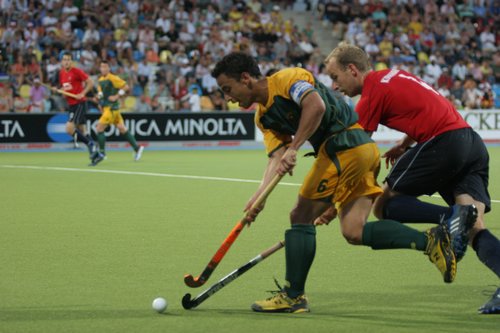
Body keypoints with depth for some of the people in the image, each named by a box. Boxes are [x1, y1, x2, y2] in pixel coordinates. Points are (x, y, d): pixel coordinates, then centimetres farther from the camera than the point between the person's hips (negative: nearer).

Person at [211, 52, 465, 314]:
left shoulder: (286, 78, -6)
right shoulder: (263, 118, 20)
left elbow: (316, 105, -23)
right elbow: (276, 157, 10)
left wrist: (293, 149, -25)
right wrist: (259, 196, -5)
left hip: (346, 143, -10)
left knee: (301, 216, -4)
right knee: (354, 232, 1)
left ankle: (293, 296, 0)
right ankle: (430, 240, -4)